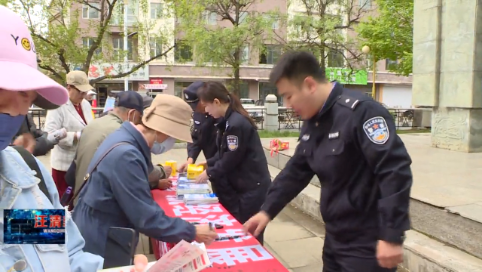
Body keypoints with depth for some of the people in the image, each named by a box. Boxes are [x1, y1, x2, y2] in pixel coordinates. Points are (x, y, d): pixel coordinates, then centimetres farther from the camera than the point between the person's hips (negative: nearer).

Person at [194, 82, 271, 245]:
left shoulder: (237, 123, -23)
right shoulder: (229, 120, 7)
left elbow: (231, 159, -19)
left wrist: (209, 173, -7)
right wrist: (208, 163, 6)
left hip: (253, 188, -9)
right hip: (244, 185, 9)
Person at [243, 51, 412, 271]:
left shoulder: (360, 111, -21)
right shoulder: (312, 122, 7)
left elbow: (395, 171, -24)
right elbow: (296, 171, 14)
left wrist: (392, 236, -23)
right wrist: (268, 210, 9)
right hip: (335, 239, 8)